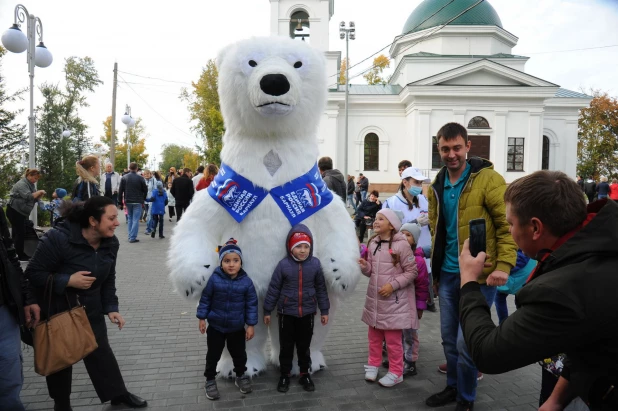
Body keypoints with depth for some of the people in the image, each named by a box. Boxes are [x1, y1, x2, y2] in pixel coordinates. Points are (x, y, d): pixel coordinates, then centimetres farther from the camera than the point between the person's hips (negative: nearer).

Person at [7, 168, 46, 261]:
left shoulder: (31, 185, 12)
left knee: (18, 233, 11)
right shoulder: (22, 184, -17)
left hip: (22, 212, 9)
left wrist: (40, 195, -7)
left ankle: (20, 254, 15)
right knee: (20, 233, -7)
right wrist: (39, 192, -21)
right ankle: (20, 255, -2)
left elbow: (35, 199, 12)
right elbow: (28, 197, -31)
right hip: (14, 211, -9)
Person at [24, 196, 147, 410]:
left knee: (101, 351, 12)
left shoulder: (111, 243, -8)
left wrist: (111, 308, -5)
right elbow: (33, 274, -21)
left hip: (91, 308, 5)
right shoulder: (58, 238, -27)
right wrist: (68, 281, -30)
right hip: (56, 310, -4)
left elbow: (108, 279, 2)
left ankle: (118, 394, 29)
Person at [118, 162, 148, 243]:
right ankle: (133, 237, -6)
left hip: (127, 201, 4)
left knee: (130, 219, 17)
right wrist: (143, 199, 15)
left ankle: (130, 236, 17)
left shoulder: (124, 178, 1)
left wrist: (121, 201, 7)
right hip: (137, 202, -3)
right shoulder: (140, 178, -7)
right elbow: (145, 190, -1)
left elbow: (120, 191, 1)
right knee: (135, 220, -2)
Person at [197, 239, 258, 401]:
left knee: (239, 354, 17)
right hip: (215, 326, -1)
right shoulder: (214, 279, -16)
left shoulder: (246, 282, -14)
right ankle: (210, 380, 33)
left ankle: (241, 376, 41)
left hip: (237, 327, 1)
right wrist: (202, 318, -2)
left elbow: (252, 304, -7)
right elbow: (205, 299, -4)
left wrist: (251, 324, -6)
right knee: (213, 355, 13)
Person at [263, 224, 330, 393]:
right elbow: (273, 289, -3)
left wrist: (324, 310, 4)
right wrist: (267, 310, 0)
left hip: (307, 313, 1)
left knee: (304, 346, 14)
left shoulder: (315, 264, -7)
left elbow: (321, 289, 2)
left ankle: (305, 374, 31)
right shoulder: (283, 265, -11)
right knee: (286, 346, 12)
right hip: (287, 312, -1)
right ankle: (285, 375, 28)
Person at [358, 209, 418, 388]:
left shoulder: (401, 245, -15)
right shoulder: (372, 243, 4)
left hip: (394, 300, -6)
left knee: (393, 338, 4)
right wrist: (364, 266, -10)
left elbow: (411, 272, -12)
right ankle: (373, 364, 35)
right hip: (374, 298, 6)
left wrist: (393, 285, -19)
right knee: (374, 335, 18)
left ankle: (396, 372, 20)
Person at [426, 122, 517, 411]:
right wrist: (436, 270, 19)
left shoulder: (488, 179, -11)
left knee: (466, 341, 0)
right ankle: (453, 386, 38)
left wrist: (504, 266, -21)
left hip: (479, 275, -6)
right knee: (449, 338, 16)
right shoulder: (437, 186, 9)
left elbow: (508, 225, -12)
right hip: (447, 274, 6)